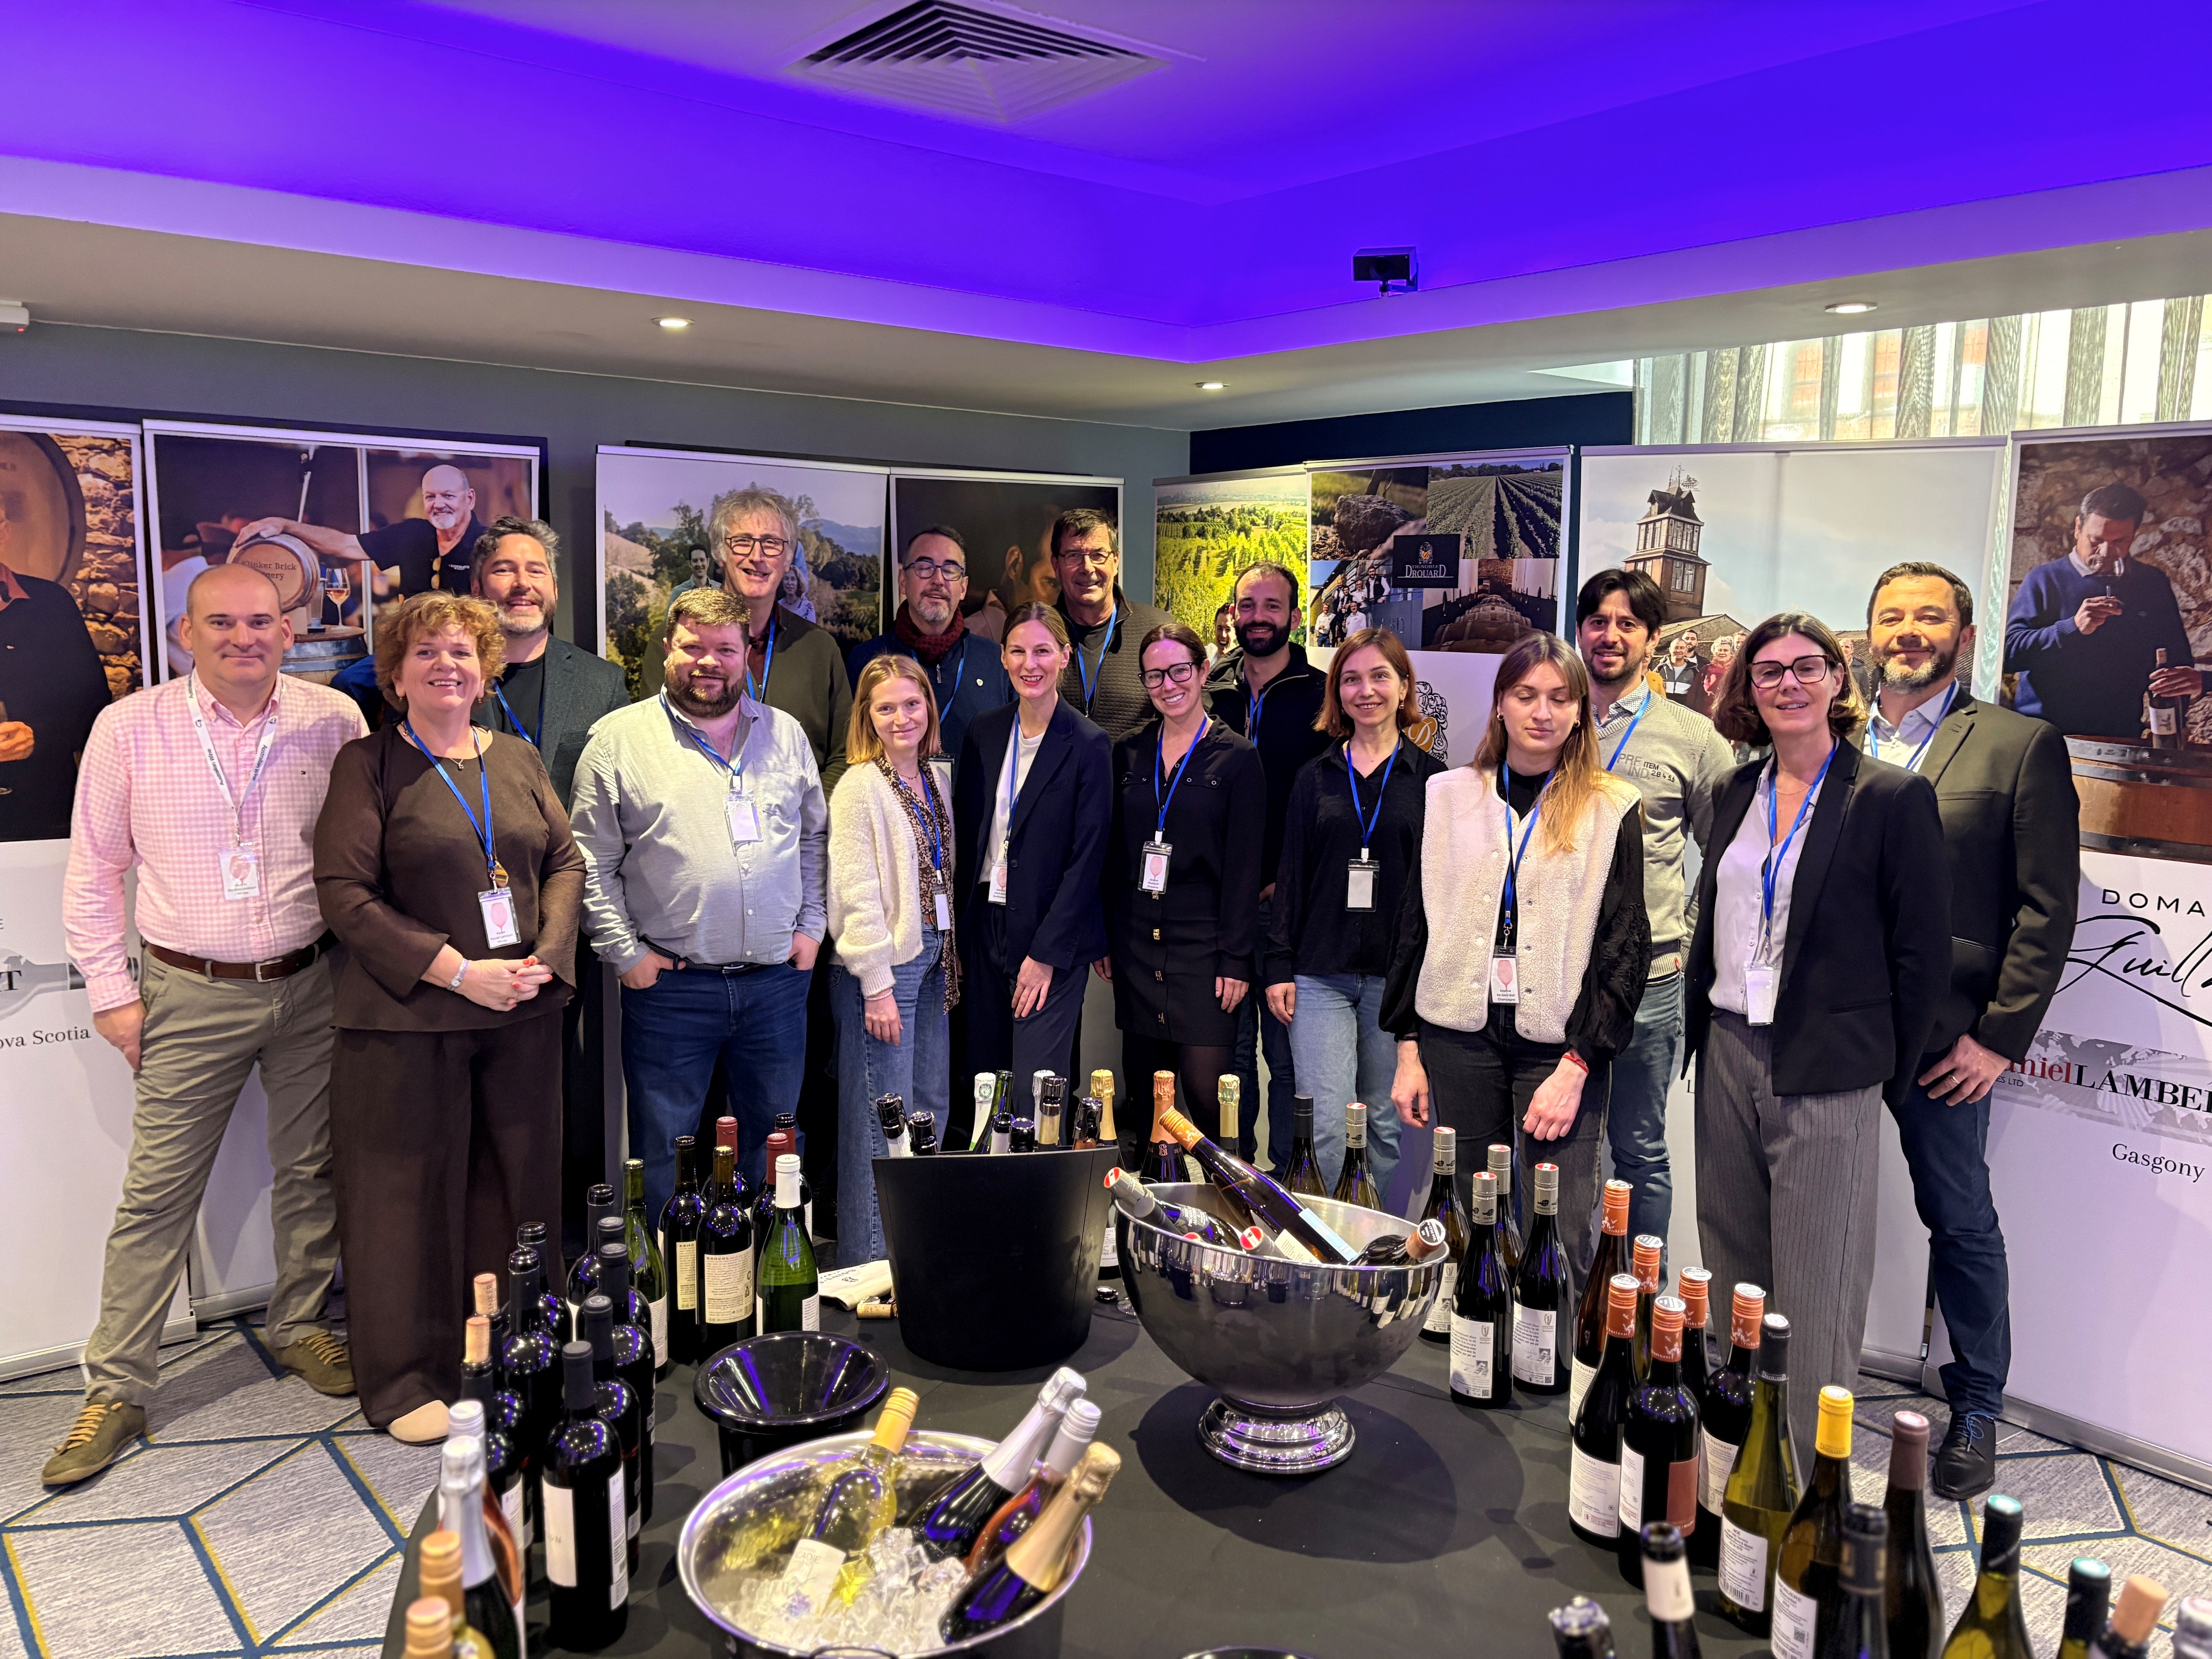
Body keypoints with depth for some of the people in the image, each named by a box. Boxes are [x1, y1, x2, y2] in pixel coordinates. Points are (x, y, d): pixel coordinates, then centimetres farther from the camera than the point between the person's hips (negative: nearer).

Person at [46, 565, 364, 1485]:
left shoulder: (334, 721, -2)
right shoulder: (131, 728, -4)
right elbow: (94, 869, 2)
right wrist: (111, 992, -1)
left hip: (310, 986, 1)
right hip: (191, 995, -1)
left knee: (311, 1170, 12)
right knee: (156, 1193, 3)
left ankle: (300, 1326, 32)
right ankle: (115, 1390, 15)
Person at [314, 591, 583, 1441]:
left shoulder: (518, 758, 11)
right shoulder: (368, 763, -2)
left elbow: (565, 861, 11)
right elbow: (344, 892, -10)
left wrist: (547, 956, -7)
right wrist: (457, 971, -16)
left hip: (522, 1013, 4)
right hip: (406, 1019, -4)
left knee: (518, 1184, 11)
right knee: (410, 1190, 4)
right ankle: (404, 1377, 19)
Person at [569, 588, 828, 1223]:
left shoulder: (785, 734, 9)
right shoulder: (619, 740, -2)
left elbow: (816, 837, 16)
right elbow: (592, 863, -2)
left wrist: (811, 927, 8)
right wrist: (625, 953, -7)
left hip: (777, 980, 3)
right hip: (669, 986, -3)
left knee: (775, 1144, 14)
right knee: (664, 1153, 6)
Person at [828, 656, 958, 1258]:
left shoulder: (940, 777, 11)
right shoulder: (859, 787, -11)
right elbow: (855, 894, -14)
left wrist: (950, 958, 11)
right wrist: (876, 985, -16)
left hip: (932, 959, 8)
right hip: (882, 966, -8)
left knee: (933, 1104, 14)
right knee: (883, 1122, -3)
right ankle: (869, 1265, 9)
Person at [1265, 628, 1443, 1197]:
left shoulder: (1430, 777, 6)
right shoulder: (1315, 777, 11)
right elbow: (1291, 875, 9)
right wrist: (1279, 966, 2)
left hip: (1400, 974, -1)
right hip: (1320, 973, 1)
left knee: (1387, 1123, 7)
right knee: (1323, 1124, -7)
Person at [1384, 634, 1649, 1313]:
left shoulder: (1611, 811, 3)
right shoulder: (1448, 796, 9)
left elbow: (1627, 947, -1)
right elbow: (1414, 926, 11)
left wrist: (1577, 1065, -9)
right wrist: (1408, 1048, 7)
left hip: (1560, 1047, -2)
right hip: (1458, 1037, 2)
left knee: (1560, 1238, -5)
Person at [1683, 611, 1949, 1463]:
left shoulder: (1893, 798, -8)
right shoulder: (1736, 793, 10)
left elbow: (1922, 954, -6)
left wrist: (1888, 1074, -3)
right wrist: (1695, 1028, 13)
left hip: (1827, 1072, -6)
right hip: (1728, 1054, 6)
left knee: (1815, 1293, 2)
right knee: (1731, 1272, 15)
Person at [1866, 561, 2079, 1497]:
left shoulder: (2021, 746, -2)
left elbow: (2047, 908, -5)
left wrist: (2001, 1036, -10)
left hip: (1941, 1038, -3)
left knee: (1961, 1224, 9)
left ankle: (1976, 1412, 28)